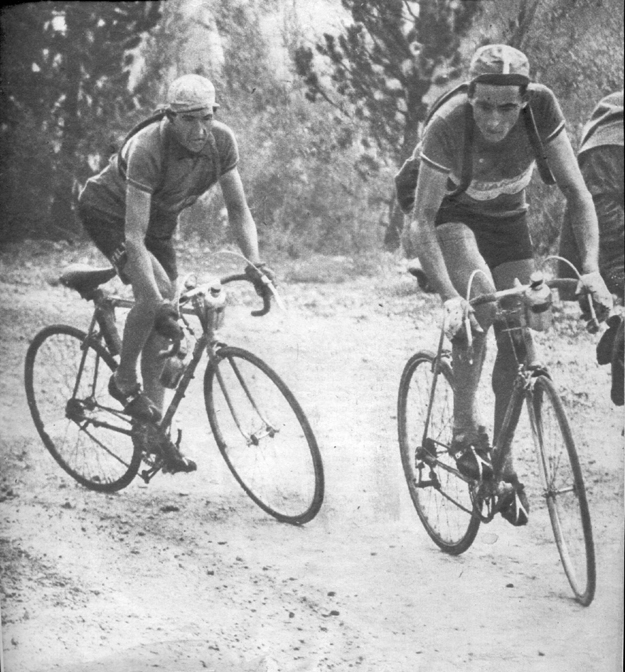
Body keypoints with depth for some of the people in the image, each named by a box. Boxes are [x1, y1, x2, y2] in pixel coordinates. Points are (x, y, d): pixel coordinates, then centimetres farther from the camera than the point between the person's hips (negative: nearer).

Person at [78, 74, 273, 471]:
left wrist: (253, 260, -29)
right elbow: (134, 236, -41)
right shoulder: (147, 149, -38)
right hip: (108, 212, -6)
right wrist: (158, 301, -49)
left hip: (160, 219, 6)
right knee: (155, 292, -29)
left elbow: (238, 207, -12)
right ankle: (125, 380, -6)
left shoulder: (222, 141, -22)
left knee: (164, 324, -1)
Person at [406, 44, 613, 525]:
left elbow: (577, 193, -25)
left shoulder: (542, 108, -29)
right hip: (452, 216, -3)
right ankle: (466, 427, -18)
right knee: (480, 298, -33)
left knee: (515, 341, -3)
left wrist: (591, 268, -38)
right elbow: (421, 221, -34)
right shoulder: (448, 125, -35)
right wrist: (449, 297, -46)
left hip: (508, 220, 3)